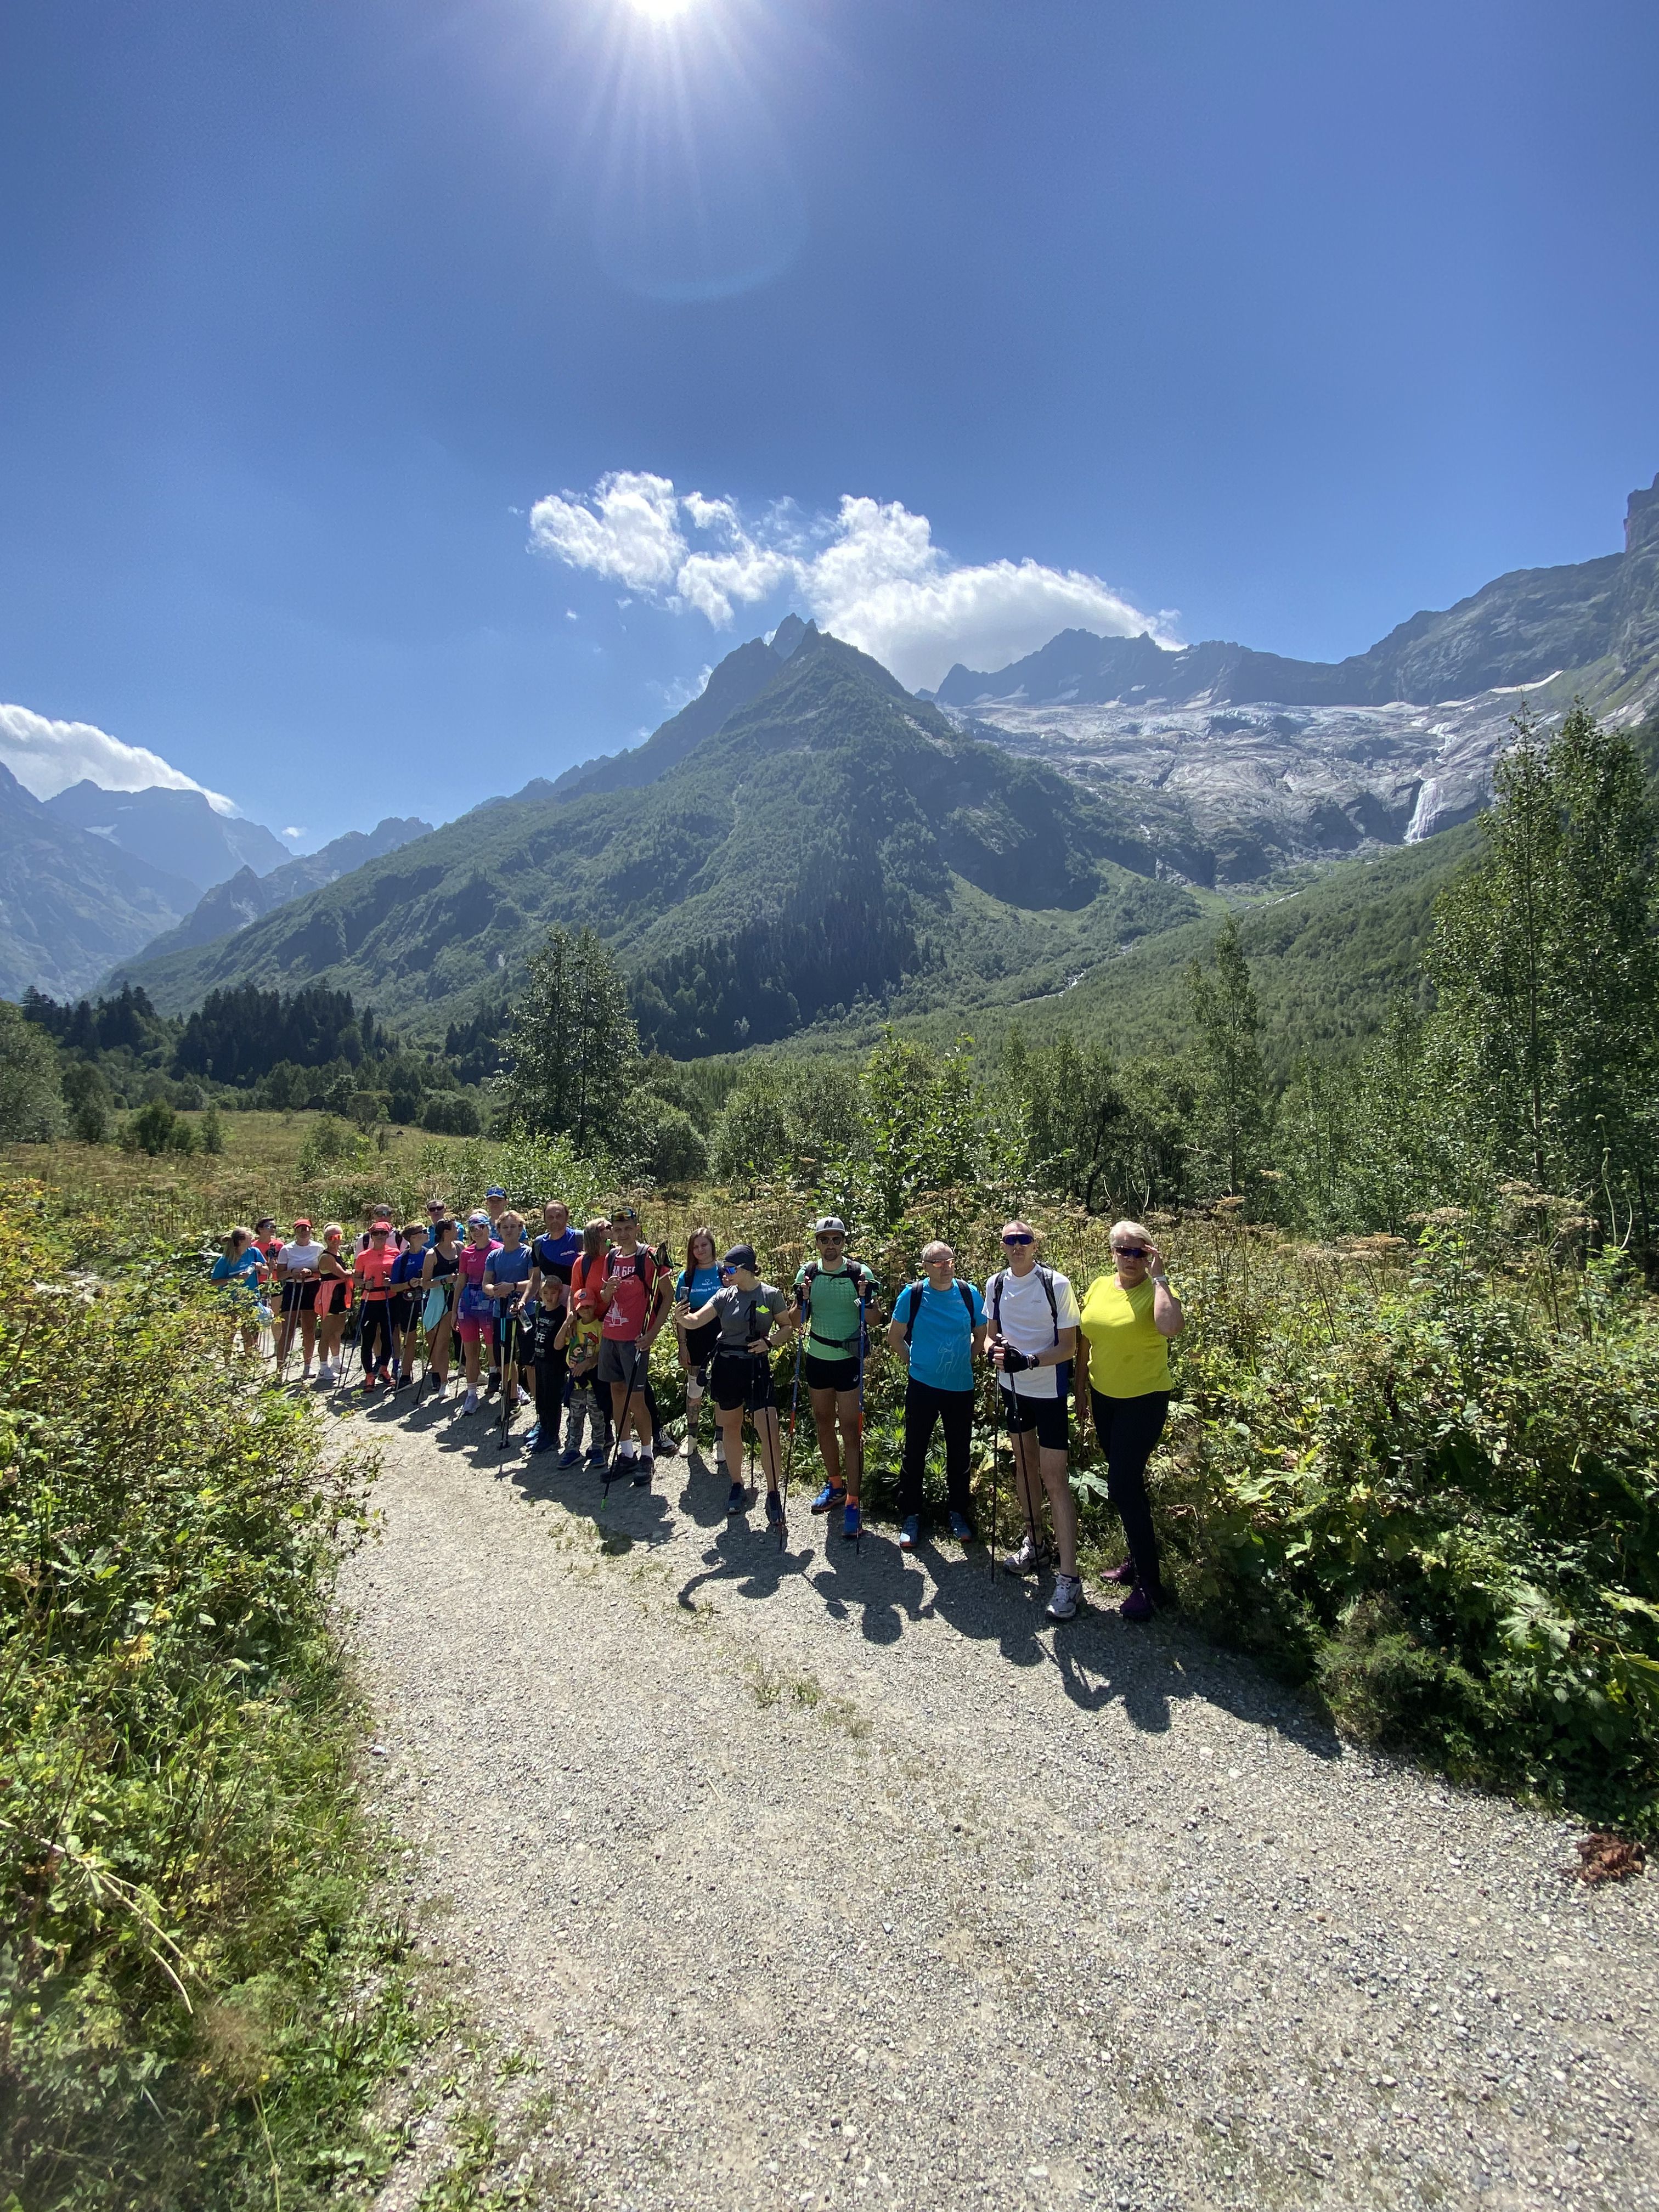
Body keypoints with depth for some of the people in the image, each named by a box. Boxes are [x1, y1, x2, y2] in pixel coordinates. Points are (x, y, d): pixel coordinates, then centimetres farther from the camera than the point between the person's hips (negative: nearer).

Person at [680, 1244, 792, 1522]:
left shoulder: (771, 1295, -5)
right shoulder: (725, 1296, 0)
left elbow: (787, 1327, 5)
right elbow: (695, 1322, -9)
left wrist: (769, 1341, -15)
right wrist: (682, 1317, -32)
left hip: (757, 1367, -3)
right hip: (726, 1366, 3)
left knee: (769, 1432, -11)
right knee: (731, 1426, 13)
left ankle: (773, 1495, 2)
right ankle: (737, 1487, 30)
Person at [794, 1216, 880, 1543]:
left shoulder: (860, 1273, -9)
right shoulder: (808, 1273, 0)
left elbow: (873, 1319, -1)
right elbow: (798, 1322, 4)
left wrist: (866, 1300, -20)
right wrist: (803, 1300, -15)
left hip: (849, 1358, -4)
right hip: (817, 1357, 4)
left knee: (850, 1428, -5)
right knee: (823, 1421, 15)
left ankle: (853, 1502, 1)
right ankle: (835, 1485, 33)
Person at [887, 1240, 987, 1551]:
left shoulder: (970, 1295, -4)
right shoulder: (912, 1295, -8)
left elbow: (981, 1336, 10)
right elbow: (894, 1336, 4)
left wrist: (963, 1362, 7)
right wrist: (914, 1359, 3)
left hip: (961, 1388, 2)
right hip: (922, 1386, -2)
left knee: (959, 1453, 12)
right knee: (915, 1452, 6)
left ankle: (958, 1513, 30)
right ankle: (910, 1516, 20)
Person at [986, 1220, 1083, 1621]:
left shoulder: (1056, 1284, -16)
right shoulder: (996, 1284, -1)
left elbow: (1069, 1346, -14)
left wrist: (1030, 1360, -28)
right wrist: (995, 1348, -12)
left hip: (1048, 1390, -5)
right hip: (1012, 1388, 5)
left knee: (1054, 1479, -6)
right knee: (1023, 1465, 18)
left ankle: (1068, 1577, 0)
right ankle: (1032, 1543, 36)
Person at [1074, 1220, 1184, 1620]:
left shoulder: (1157, 1289, -14)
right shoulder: (1099, 1287, 2)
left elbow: (1172, 1327, -37)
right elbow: (1085, 1342, 10)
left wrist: (1158, 1276, -28)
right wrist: (1081, 1393, 11)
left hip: (1144, 1400, -6)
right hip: (1104, 1397, 6)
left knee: (1123, 1487, -7)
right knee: (1127, 1482, 19)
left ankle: (1149, 1585, 7)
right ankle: (1138, 1560, 37)